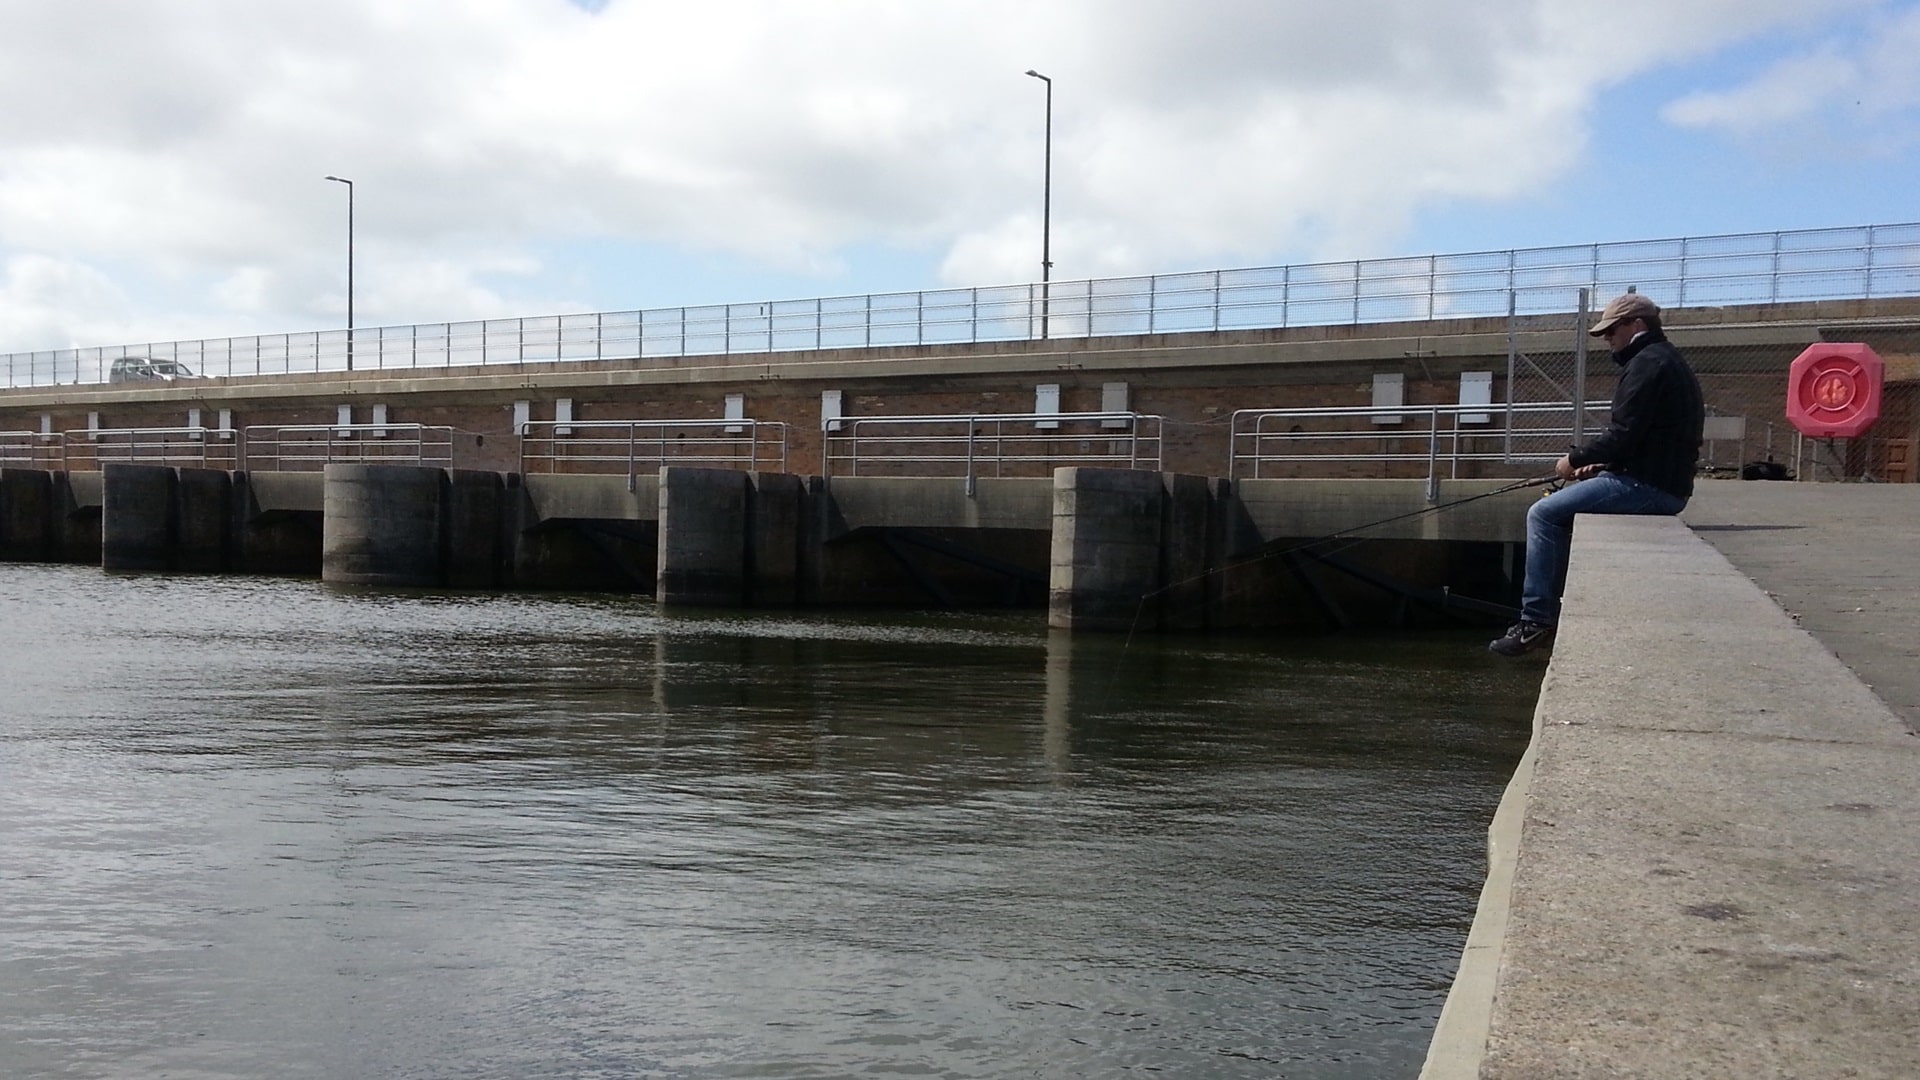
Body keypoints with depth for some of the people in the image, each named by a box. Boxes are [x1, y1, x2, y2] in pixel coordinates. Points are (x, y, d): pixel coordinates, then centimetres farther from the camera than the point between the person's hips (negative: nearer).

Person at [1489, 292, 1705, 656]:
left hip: (1648, 486, -11)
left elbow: (1622, 434, -20)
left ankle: (1536, 622, -12)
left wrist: (1576, 458, -5)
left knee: (1544, 514, -11)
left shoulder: (1647, 363, -12)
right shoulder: (1666, 360, 22)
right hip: (1663, 481, 11)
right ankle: (1552, 609, 19)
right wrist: (1600, 463, 11)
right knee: (1561, 510, 21)